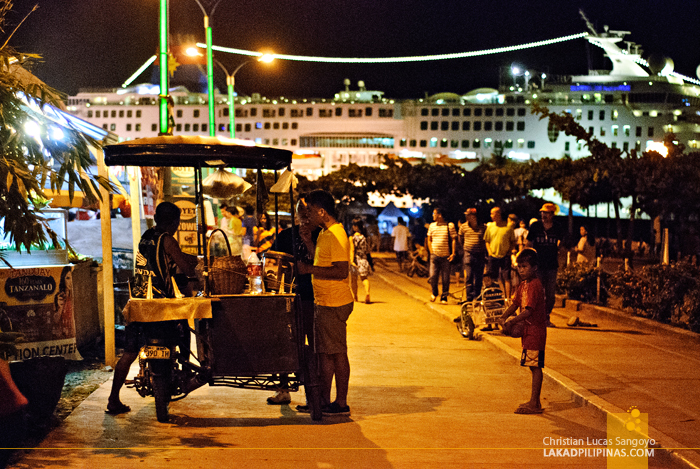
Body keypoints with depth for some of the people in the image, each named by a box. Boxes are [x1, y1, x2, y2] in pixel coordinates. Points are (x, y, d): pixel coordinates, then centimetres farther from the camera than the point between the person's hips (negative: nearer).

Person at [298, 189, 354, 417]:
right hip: (323, 303, 10)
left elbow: (341, 271, -24)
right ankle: (324, 401, 22)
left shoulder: (336, 235, -18)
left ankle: (341, 404, 7)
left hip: (334, 304, -10)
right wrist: (309, 243, 13)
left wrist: (310, 269, -19)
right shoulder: (325, 233, 14)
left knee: (336, 353, -2)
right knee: (323, 352, 14)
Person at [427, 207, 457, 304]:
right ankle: (434, 293, 20)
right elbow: (429, 240, 17)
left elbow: (454, 240, -1)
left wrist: (453, 253, -9)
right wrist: (431, 252, 5)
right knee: (433, 276, -5)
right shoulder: (432, 226, 9)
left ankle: (444, 297, 14)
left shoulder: (450, 226, -1)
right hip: (435, 256, 2)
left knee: (445, 279, 2)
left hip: (446, 257, -2)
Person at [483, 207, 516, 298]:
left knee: (506, 278, -5)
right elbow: (487, 241, 14)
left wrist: (510, 251, -6)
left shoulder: (508, 227, -1)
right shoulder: (490, 226, 6)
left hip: (505, 256, -3)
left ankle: (508, 298, -2)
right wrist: (489, 251, 2)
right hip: (493, 256, 3)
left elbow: (513, 241, 6)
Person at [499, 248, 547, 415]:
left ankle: (534, 404, -1)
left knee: (535, 366, -5)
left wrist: (512, 322, -26)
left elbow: (528, 310, -24)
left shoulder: (535, 285, -17)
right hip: (528, 330, 10)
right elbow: (515, 303, 13)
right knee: (533, 366, 14)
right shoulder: (523, 285, 13)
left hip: (535, 331, -10)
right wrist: (503, 317, -3)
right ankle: (534, 402, 21)